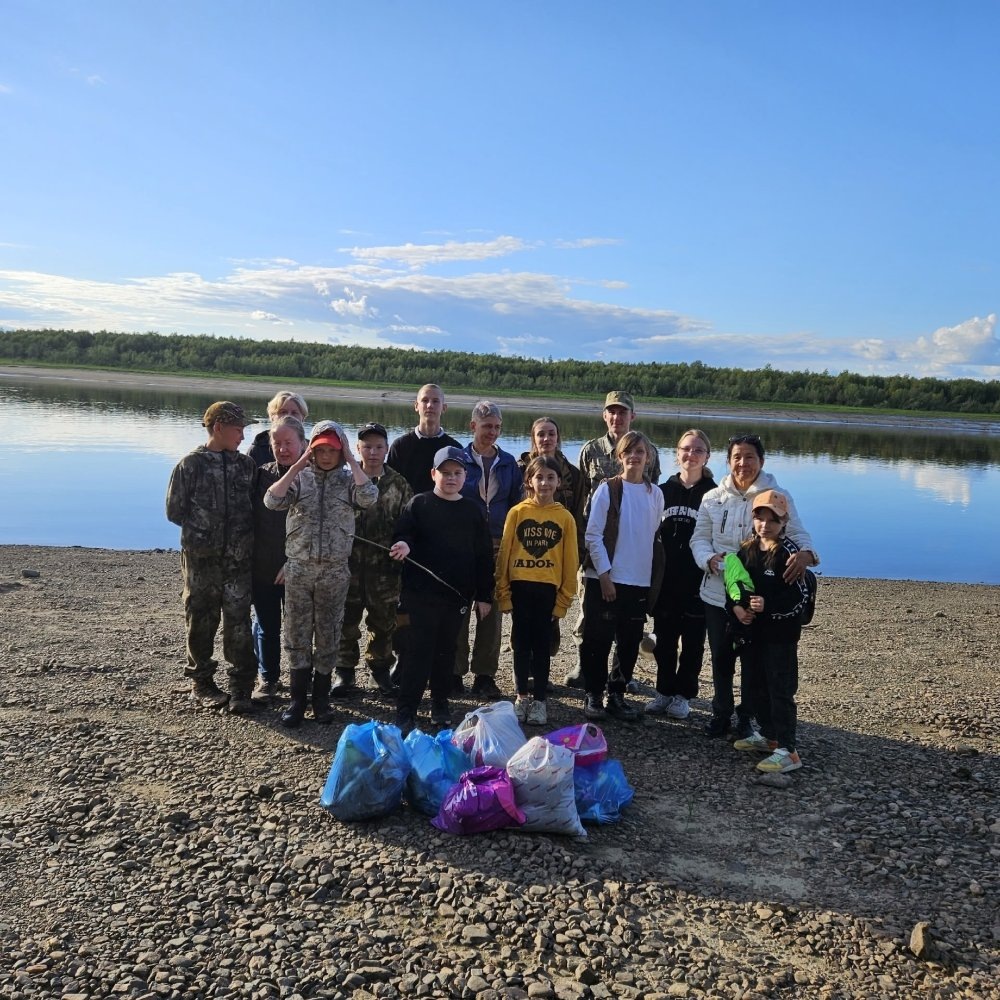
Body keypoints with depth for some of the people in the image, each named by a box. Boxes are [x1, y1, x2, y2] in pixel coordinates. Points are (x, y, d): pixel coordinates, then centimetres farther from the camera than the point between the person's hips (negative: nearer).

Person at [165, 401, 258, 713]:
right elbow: (174, 511, -1)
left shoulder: (246, 465, 7)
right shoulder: (191, 464, -3)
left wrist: (242, 532, 0)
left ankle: (240, 689, 7)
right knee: (201, 621, 8)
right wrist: (203, 529, -2)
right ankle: (202, 684, 23)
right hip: (201, 559, -2)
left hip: (238, 559, 2)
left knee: (238, 623, 0)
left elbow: (256, 506, 13)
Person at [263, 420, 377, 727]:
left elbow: (370, 497, -20)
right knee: (297, 636, 6)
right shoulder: (299, 478, 2)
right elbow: (272, 500, -15)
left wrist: (351, 459, -13)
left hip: (334, 572, 0)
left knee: (328, 637, 9)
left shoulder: (347, 480, 1)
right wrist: (298, 465, -14)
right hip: (298, 569, 0)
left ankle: (321, 699, 22)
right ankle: (297, 700, 17)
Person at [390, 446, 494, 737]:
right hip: (419, 593, -3)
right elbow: (402, 535, -5)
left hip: (457, 595, 3)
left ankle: (440, 705, 26)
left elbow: (484, 556, 10)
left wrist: (484, 595, 8)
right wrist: (404, 544, -29)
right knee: (417, 651, -3)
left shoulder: (472, 512, 9)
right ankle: (406, 710, 3)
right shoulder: (419, 504, 2)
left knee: (446, 652, 12)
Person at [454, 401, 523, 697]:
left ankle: (485, 675, 15)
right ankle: (455, 672, 13)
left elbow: (517, 505, 12)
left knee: (492, 612, 6)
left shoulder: (509, 463, 11)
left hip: (498, 548, 3)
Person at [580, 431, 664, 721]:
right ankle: (593, 695, 15)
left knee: (629, 642, 9)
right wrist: (604, 574, -11)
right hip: (605, 579, -4)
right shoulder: (608, 489, -5)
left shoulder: (655, 494, 6)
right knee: (598, 640, 2)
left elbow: (654, 537, 12)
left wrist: (654, 581, 9)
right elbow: (593, 535, -7)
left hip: (639, 581, 4)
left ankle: (617, 694, 23)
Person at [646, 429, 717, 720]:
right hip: (665, 580, 3)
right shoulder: (663, 491, 5)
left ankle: (683, 695, 20)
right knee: (664, 639, 10)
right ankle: (664, 692, 24)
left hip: (698, 582, -2)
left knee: (692, 641, 8)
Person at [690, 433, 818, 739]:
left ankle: (747, 717, 30)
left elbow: (797, 533, -11)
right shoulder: (713, 498, 1)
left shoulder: (778, 497, -5)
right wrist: (709, 558, -18)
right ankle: (721, 713, 33)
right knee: (721, 657, 14)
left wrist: (805, 553, -33)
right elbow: (699, 538, 4)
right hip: (718, 592, 2)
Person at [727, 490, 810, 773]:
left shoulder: (789, 553, -14)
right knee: (757, 685, 17)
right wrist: (736, 607, -6)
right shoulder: (746, 550, 6)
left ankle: (787, 751, 1)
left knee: (780, 690, -4)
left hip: (781, 633, -7)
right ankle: (767, 735, 34)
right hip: (752, 630, 7)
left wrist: (768, 606, -26)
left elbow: (800, 596, -16)